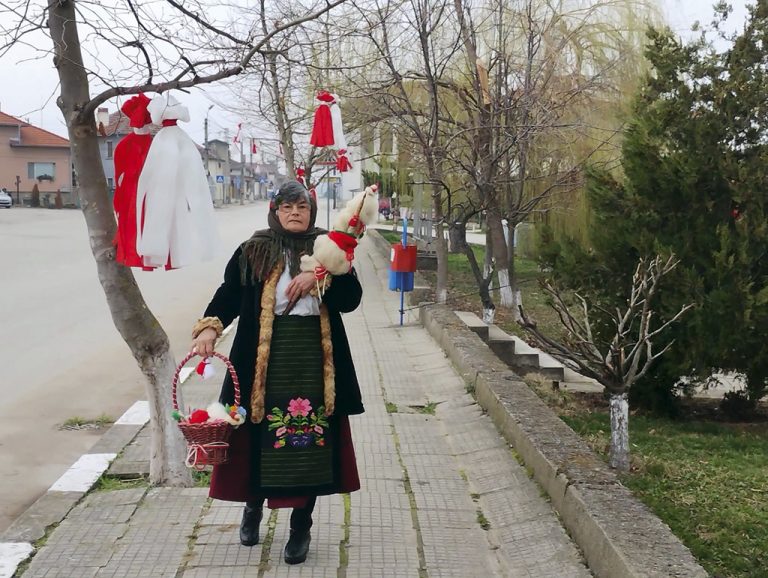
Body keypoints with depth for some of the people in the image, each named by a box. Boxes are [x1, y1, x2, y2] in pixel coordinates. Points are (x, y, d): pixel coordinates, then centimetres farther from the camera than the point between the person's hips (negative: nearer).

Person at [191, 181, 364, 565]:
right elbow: (229, 295, 2)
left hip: (314, 359, 0)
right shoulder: (252, 252, 6)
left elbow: (351, 300, -1)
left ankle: (301, 526, 19)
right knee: (261, 436, 6)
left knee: (310, 439, 3)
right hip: (264, 359, 0)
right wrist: (210, 327, -16)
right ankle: (253, 503, 35)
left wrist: (320, 277, -17)